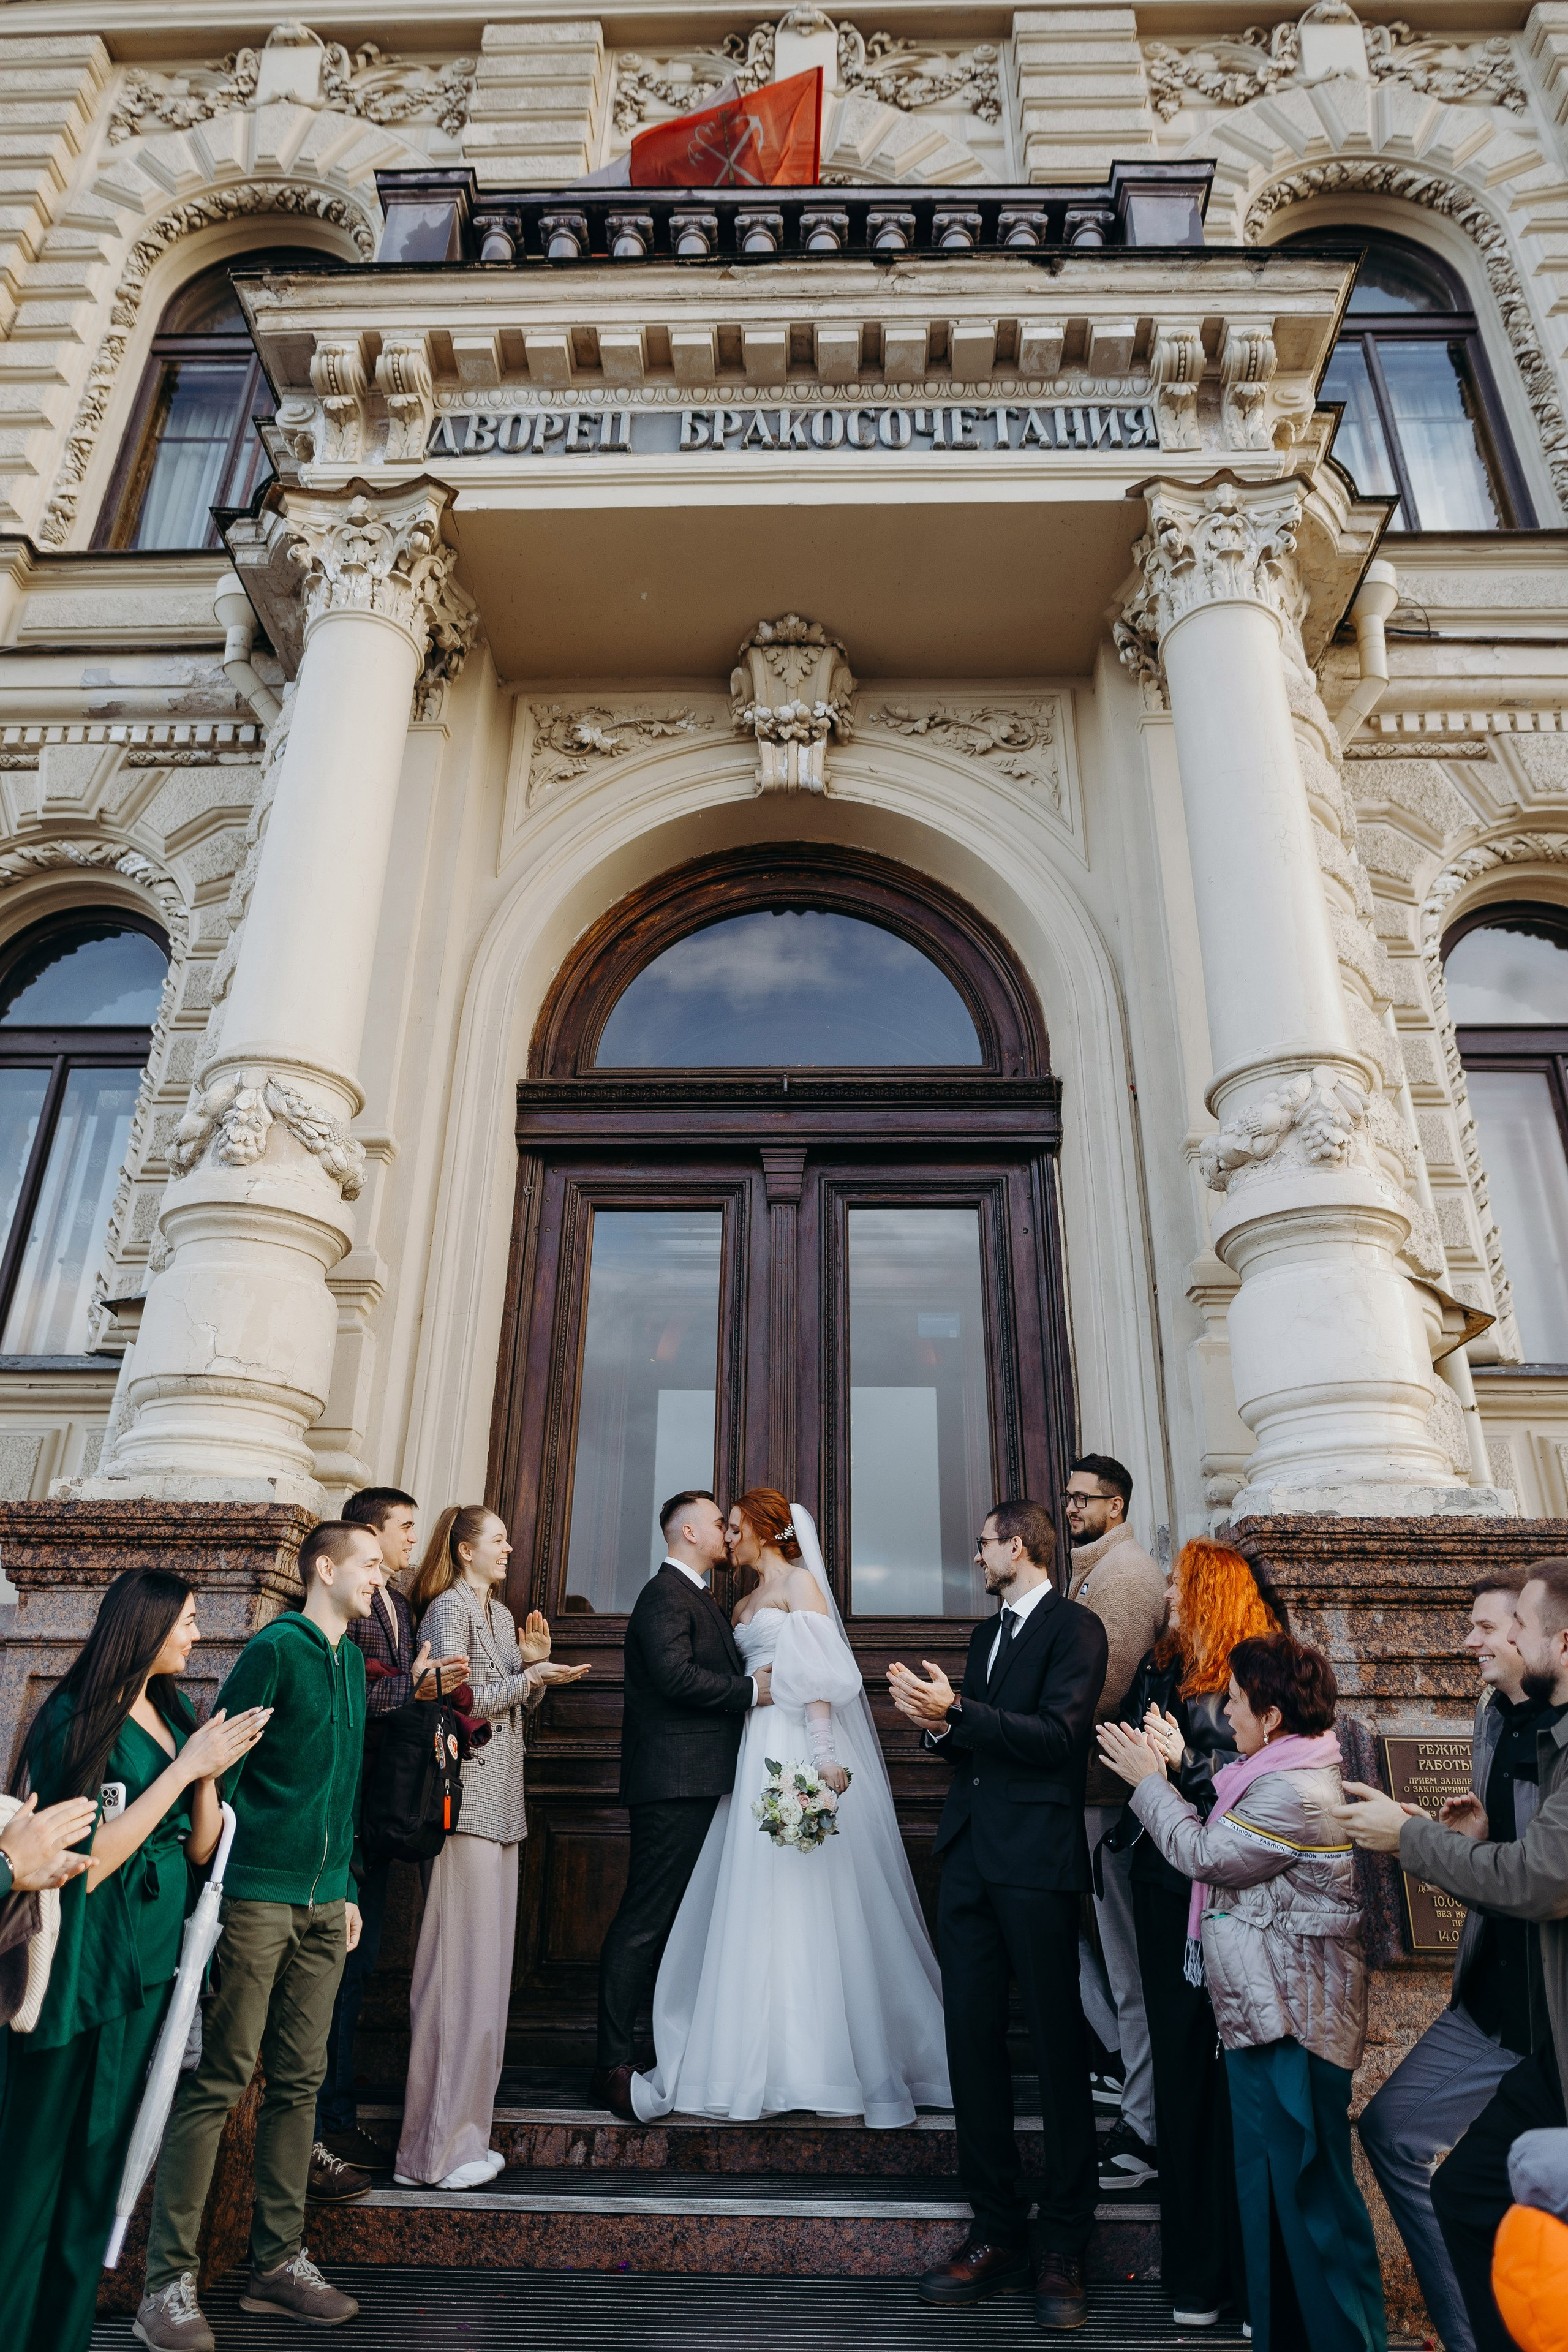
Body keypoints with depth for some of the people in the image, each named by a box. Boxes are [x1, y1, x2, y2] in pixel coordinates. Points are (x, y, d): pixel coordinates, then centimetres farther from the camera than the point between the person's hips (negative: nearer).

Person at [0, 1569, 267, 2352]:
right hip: (83, 1971, -7)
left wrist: (210, 1774, -12)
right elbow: (85, 1864, -19)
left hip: (151, 1965, 7)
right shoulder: (75, 1719, -14)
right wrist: (184, 1766, -20)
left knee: (103, 2159, 16)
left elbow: (201, 1849, 7)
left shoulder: (174, 1715, 7)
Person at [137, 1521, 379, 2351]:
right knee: (218, 2080, -1)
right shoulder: (276, 1649, -10)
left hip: (322, 1904, 7)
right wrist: (204, 1880, -15)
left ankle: (278, 2261, 23)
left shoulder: (351, 1661, 13)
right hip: (257, 1896, -7)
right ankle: (169, 2284, 9)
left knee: (298, 2081, 12)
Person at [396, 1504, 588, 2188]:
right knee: (461, 1961, -5)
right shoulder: (449, 1608, -9)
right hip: (466, 1803, -9)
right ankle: (436, 2149, 4)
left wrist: (535, 1665, 3)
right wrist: (529, 1677, -12)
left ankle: (465, 2130, 21)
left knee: (487, 1960, 11)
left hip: (500, 1806, 9)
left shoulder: (502, 1614, 17)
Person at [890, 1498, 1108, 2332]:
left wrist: (956, 1711, -23)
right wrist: (936, 1721, -3)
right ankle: (997, 2226, 21)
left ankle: (1064, 2248, 16)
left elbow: (1058, 1736, -18)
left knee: (1058, 2047, 4)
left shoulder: (1075, 1628, -7)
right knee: (971, 2037, 9)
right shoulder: (987, 1634, 18)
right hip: (969, 1855, 7)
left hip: (1036, 1862, -7)